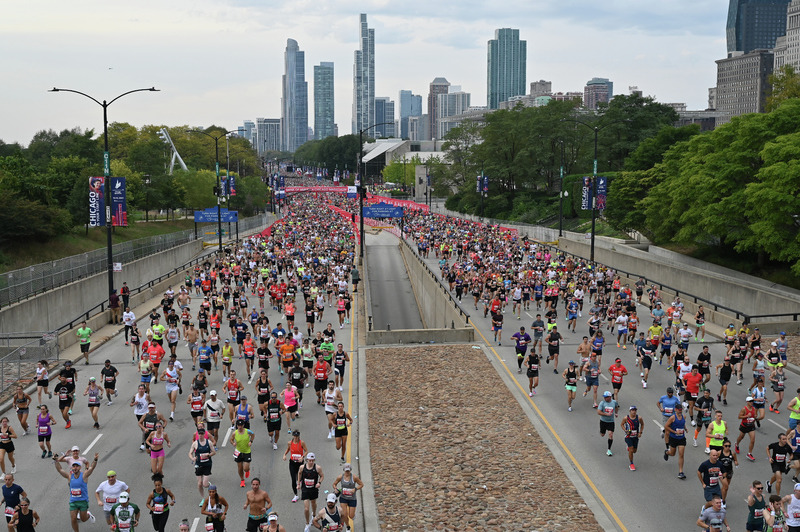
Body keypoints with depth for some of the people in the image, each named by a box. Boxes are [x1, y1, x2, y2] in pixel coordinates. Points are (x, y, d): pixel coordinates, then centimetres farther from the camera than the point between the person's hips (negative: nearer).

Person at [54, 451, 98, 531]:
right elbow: (59, 469, -1)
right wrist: (56, 461, -14)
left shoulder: (84, 475, -8)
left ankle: (88, 515, 42)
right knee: (73, 519, -2)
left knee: (83, 519, 8)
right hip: (73, 501, 2)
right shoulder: (69, 476, 1)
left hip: (83, 501, -2)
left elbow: (92, 467, -20)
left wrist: (95, 460, -38)